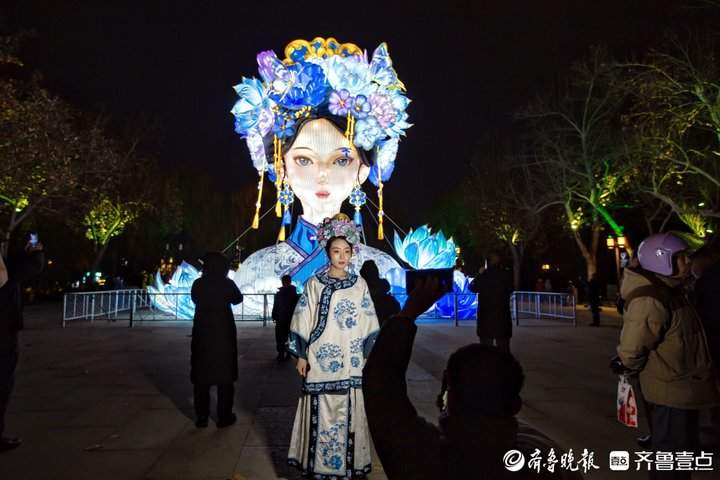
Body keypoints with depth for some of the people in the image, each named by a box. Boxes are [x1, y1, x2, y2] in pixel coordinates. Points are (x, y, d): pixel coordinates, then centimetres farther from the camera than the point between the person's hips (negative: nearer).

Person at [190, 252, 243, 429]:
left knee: (201, 376, 11)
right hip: (224, 333, -2)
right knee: (224, 376, 7)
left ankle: (201, 417, 14)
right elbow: (238, 299, 9)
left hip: (202, 333, 2)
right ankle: (224, 417, 10)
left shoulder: (198, 284, -4)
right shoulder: (227, 283, -10)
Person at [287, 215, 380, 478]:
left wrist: (366, 353, 6)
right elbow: (302, 320, -1)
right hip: (321, 358, -2)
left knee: (348, 410, 6)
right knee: (322, 410, 2)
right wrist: (301, 355, -3)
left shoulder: (359, 284, 5)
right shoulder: (314, 283, -1)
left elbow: (368, 322, 8)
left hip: (349, 359, 2)